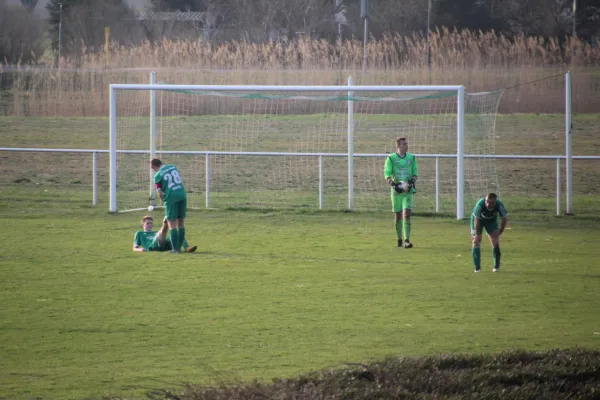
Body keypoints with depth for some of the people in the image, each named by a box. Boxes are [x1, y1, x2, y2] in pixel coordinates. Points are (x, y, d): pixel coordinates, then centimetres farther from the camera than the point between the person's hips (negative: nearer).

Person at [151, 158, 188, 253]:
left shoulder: (158, 175, -3)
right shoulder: (173, 167, 12)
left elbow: (160, 193, -5)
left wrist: (164, 201, 14)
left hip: (171, 198, -5)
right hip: (182, 195, 5)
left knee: (172, 224, 2)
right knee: (180, 223, 13)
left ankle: (175, 248, -1)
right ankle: (179, 246, 16)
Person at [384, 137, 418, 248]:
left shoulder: (412, 158, 7)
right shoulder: (391, 159, 0)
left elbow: (415, 173, 10)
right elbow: (387, 174, -3)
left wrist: (412, 182, -11)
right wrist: (393, 184, -20)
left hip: (408, 190, 0)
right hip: (396, 190, 0)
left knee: (406, 214, -13)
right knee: (398, 216, 5)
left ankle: (407, 240, -19)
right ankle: (399, 239, 21)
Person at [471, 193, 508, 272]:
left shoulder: (499, 205, -32)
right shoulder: (480, 204, -39)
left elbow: (505, 219, -16)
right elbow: (476, 220, -30)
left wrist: (500, 232, -14)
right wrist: (478, 235, -27)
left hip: (491, 220, 2)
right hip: (479, 219, -2)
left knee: (495, 241, -9)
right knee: (476, 241, -9)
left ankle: (496, 266, 1)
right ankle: (477, 268, -3)